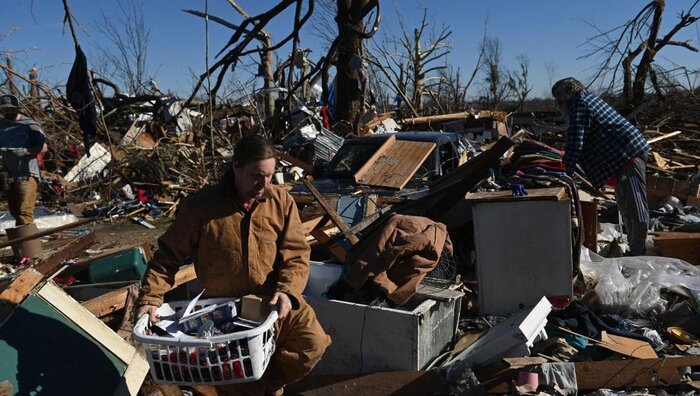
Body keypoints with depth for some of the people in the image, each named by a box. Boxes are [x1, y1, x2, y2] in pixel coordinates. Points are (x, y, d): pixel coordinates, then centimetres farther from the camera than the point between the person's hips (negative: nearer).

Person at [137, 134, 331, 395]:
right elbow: (168, 255, -3)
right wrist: (151, 298, -13)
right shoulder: (200, 206, -10)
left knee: (313, 343, -20)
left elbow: (297, 254, -6)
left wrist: (287, 291, -23)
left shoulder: (281, 201, -4)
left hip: (276, 302, 2)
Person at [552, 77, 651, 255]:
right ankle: (633, 248, 27)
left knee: (635, 206, -9)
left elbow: (575, 141, -19)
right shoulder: (589, 98, 21)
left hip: (627, 155, -11)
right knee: (625, 205, 17)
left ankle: (637, 254, -6)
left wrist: (566, 172, -19)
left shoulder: (579, 104, -10)